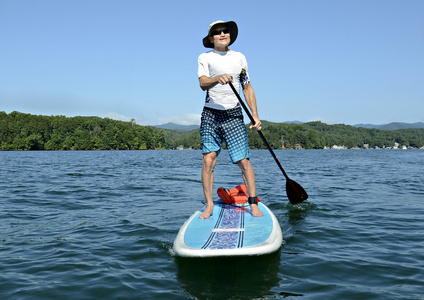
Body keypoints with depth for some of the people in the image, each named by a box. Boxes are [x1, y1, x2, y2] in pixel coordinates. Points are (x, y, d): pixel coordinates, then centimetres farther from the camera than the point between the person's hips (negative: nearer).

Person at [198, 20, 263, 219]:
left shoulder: (239, 58, 12)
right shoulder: (205, 57, 5)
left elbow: (247, 88, 16)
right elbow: (203, 83, -12)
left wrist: (255, 115, 8)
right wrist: (218, 78, -33)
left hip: (233, 115, 1)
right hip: (211, 114, -1)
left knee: (244, 161, -6)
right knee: (208, 160, -8)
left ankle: (253, 204, 5)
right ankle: (209, 206, 3)